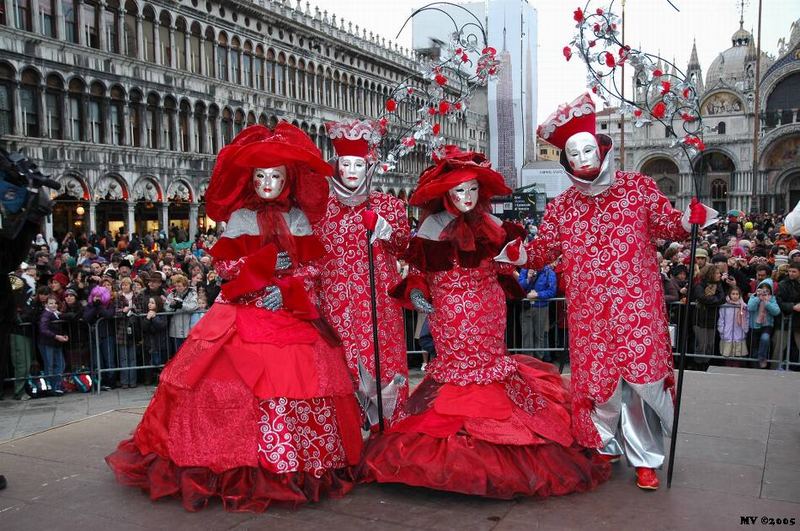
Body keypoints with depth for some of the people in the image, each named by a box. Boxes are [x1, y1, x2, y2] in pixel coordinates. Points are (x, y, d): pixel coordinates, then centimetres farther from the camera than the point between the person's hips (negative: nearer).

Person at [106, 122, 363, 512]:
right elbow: (225, 266, -2)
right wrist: (269, 263, -9)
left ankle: (293, 467, 4)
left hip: (292, 313, 2)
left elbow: (310, 268, 5)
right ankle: (239, 467, -1)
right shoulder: (238, 218, 6)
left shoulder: (298, 218, 10)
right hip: (244, 314, -1)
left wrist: (286, 291, -11)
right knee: (238, 383, -12)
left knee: (298, 378, -7)